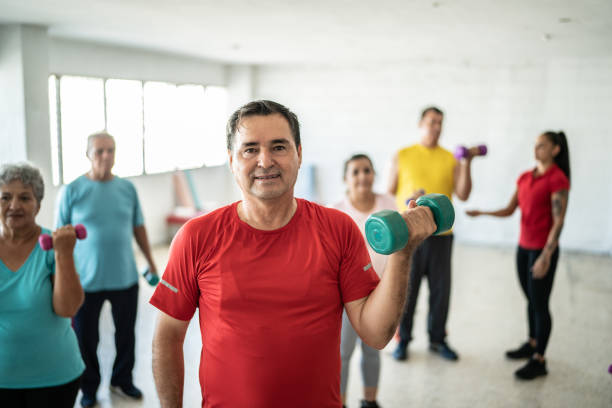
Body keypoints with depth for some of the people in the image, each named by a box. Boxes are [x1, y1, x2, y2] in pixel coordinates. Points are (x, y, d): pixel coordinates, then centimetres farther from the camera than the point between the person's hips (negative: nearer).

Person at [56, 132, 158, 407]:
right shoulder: (72, 191, -6)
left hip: (125, 278, 3)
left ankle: (121, 381, 36)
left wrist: (151, 263, 14)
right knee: (86, 339, 8)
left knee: (126, 335, 15)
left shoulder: (127, 188, 4)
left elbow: (138, 228, 12)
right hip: (86, 280, -3)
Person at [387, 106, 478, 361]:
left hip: (440, 233, 2)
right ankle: (403, 339, 19)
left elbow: (463, 195, -2)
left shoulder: (451, 159, 7)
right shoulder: (402, 156, 4)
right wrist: (408, 200, -13)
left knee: (441, 289, 8)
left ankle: (437, 339, 25)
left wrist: (466, 166, -12)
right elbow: (390, 193, 5)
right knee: (406, 288, 4)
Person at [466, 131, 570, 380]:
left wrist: (546, 256, -22)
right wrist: (482, 213, -6)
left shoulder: (557, 180, -12)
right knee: (531, 300, 18)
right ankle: (532, 344, 34)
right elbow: (509, 210, 10)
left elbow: (558, 221, -17)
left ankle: (539, 361, 10)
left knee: (540, 304, 0)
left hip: (543, 249, -7)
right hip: (524, 247, 7)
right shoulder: (525, 177, 10)